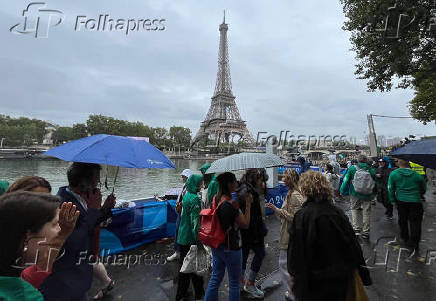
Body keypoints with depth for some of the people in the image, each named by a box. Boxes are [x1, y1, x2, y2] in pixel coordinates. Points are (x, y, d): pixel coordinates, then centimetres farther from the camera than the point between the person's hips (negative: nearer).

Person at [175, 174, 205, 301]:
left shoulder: (186, 195, 5)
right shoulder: (195, 199, -22)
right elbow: (196, 221, -23)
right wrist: (199, 240, -16)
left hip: (182, 237, 9)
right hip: (191, 238, -8)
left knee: (183, 264, 20)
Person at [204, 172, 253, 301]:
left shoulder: (216, 199, -3)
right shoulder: (232, 204, -26)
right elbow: (245, 224, -17)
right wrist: (248, 204, -13)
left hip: (217, 246, 7)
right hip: (231, 248, -7)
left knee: (216, 277, 24)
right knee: (234, 282, 15)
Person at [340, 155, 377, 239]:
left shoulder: (352, 168, -6)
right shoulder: (371, 170, -1)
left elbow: (346, 180, -4)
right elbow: (375, 183, 7)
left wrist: (342, 191, 6)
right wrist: (373, 194, 20)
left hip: (355, 194, -2)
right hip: (367, 195, 2)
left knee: (354, 209, 14)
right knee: (366, 212, 10)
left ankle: (356, 228, 5)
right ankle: (365, 232, 18)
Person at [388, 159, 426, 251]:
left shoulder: (393, 174, -5)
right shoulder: (417, 175, 0)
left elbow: (390, 188, -5)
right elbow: (423, 189, 13)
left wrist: (393, 200, 4)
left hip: (401, 201, 0)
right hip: (415, 201, 0)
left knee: (402, 220, 17)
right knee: (415, 222, 8)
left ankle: (405, 238, 30)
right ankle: (414, 243, 11)